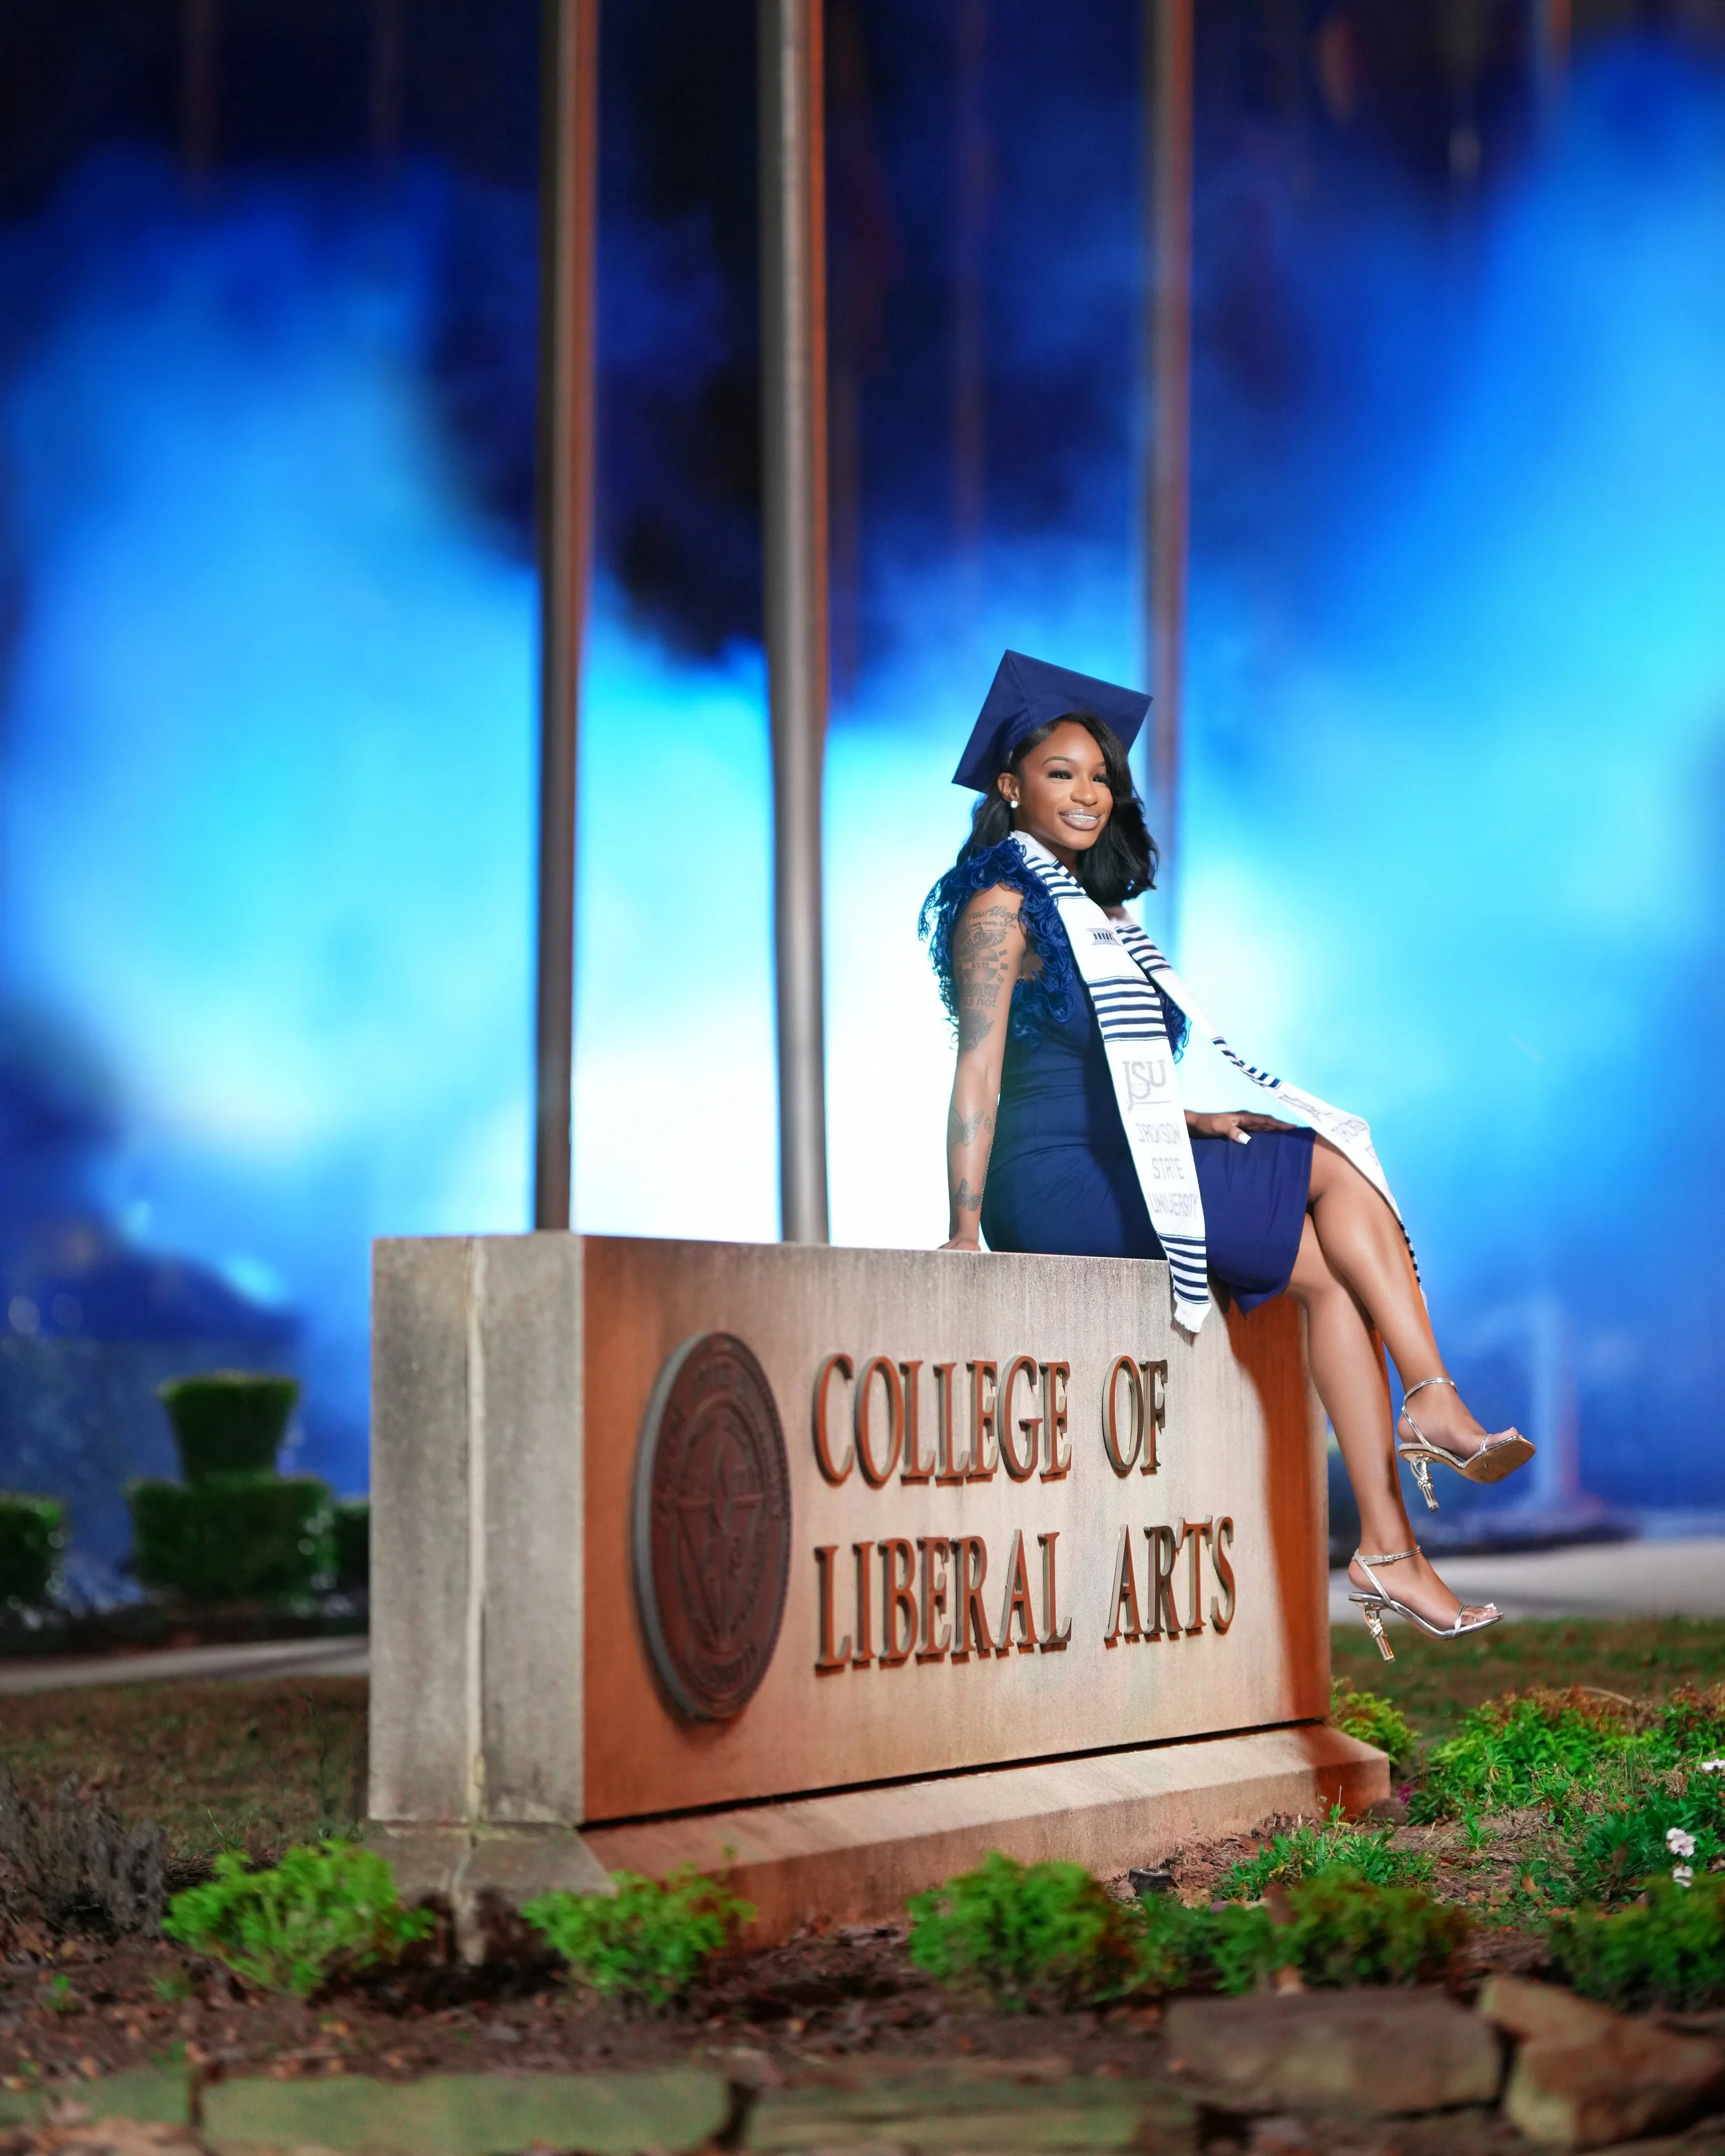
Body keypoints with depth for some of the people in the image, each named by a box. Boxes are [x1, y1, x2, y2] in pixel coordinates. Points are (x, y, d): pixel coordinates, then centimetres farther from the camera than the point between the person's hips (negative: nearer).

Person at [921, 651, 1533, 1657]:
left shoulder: (1095, 912, 24)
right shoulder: (1004, 903, -3)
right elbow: (979, 1068, -13)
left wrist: (1189, 1120, 6)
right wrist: (966, 1230, -20)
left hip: (1114, 1176, 8)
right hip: (1059, 1188, -8)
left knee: (1328, 1269, -10)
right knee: (1331, 1164, -10)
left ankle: (1391, 1551, -17)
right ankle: (1435, 1404, -9)